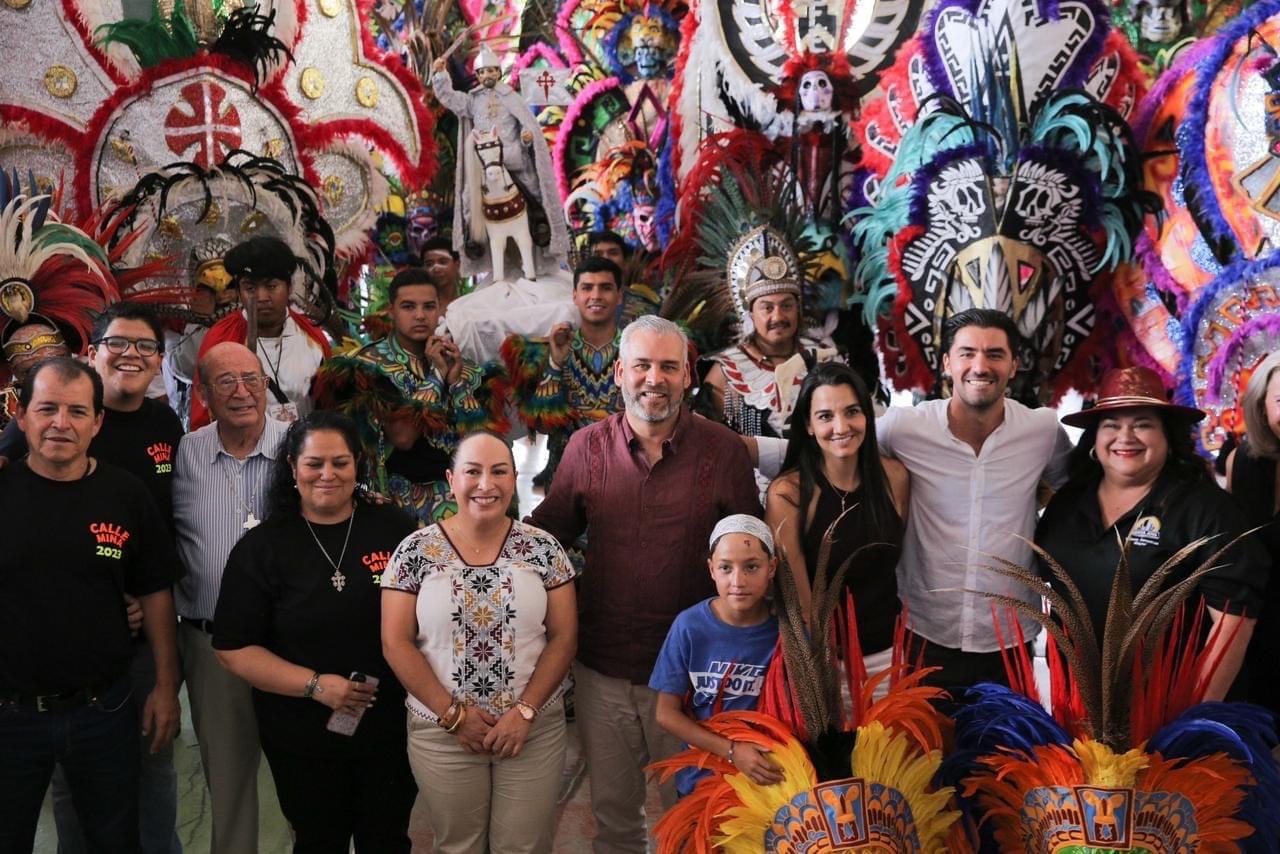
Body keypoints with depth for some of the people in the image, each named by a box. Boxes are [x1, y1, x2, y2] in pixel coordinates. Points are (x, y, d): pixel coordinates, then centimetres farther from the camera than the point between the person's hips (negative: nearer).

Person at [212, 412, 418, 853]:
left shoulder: (394, 529, -3)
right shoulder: (262, 547, -5)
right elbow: (233, 648, -7)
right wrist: (315, 685, -17)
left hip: (393, 726, 1)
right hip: (304, 738, 0)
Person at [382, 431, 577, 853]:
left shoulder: (543, 547, -1)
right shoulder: (416, 550, -4)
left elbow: (563, 637, -1)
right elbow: (396, 642, -5)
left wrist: (525, 711, -11)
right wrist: (453, 713, -10)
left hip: (534, 731, 0)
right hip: (443, 733, 0)